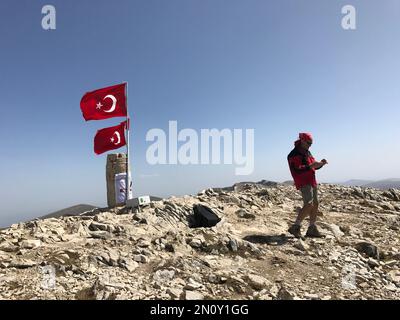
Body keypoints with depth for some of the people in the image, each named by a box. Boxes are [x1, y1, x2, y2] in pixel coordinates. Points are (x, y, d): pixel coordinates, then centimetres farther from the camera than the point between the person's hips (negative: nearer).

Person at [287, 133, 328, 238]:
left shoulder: (307, 152, 19)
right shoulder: (294, 154, -11)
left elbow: (314, 166, 22)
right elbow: (297, 170, -21)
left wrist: (321, 163, 2)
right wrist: (310, 166, -27)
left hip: (312, 182, 10)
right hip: (303, 183, -9)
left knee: (315, 204, 9)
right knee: (308, 205, -18)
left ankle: (312, 229, 17)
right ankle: (295, 227, -10)